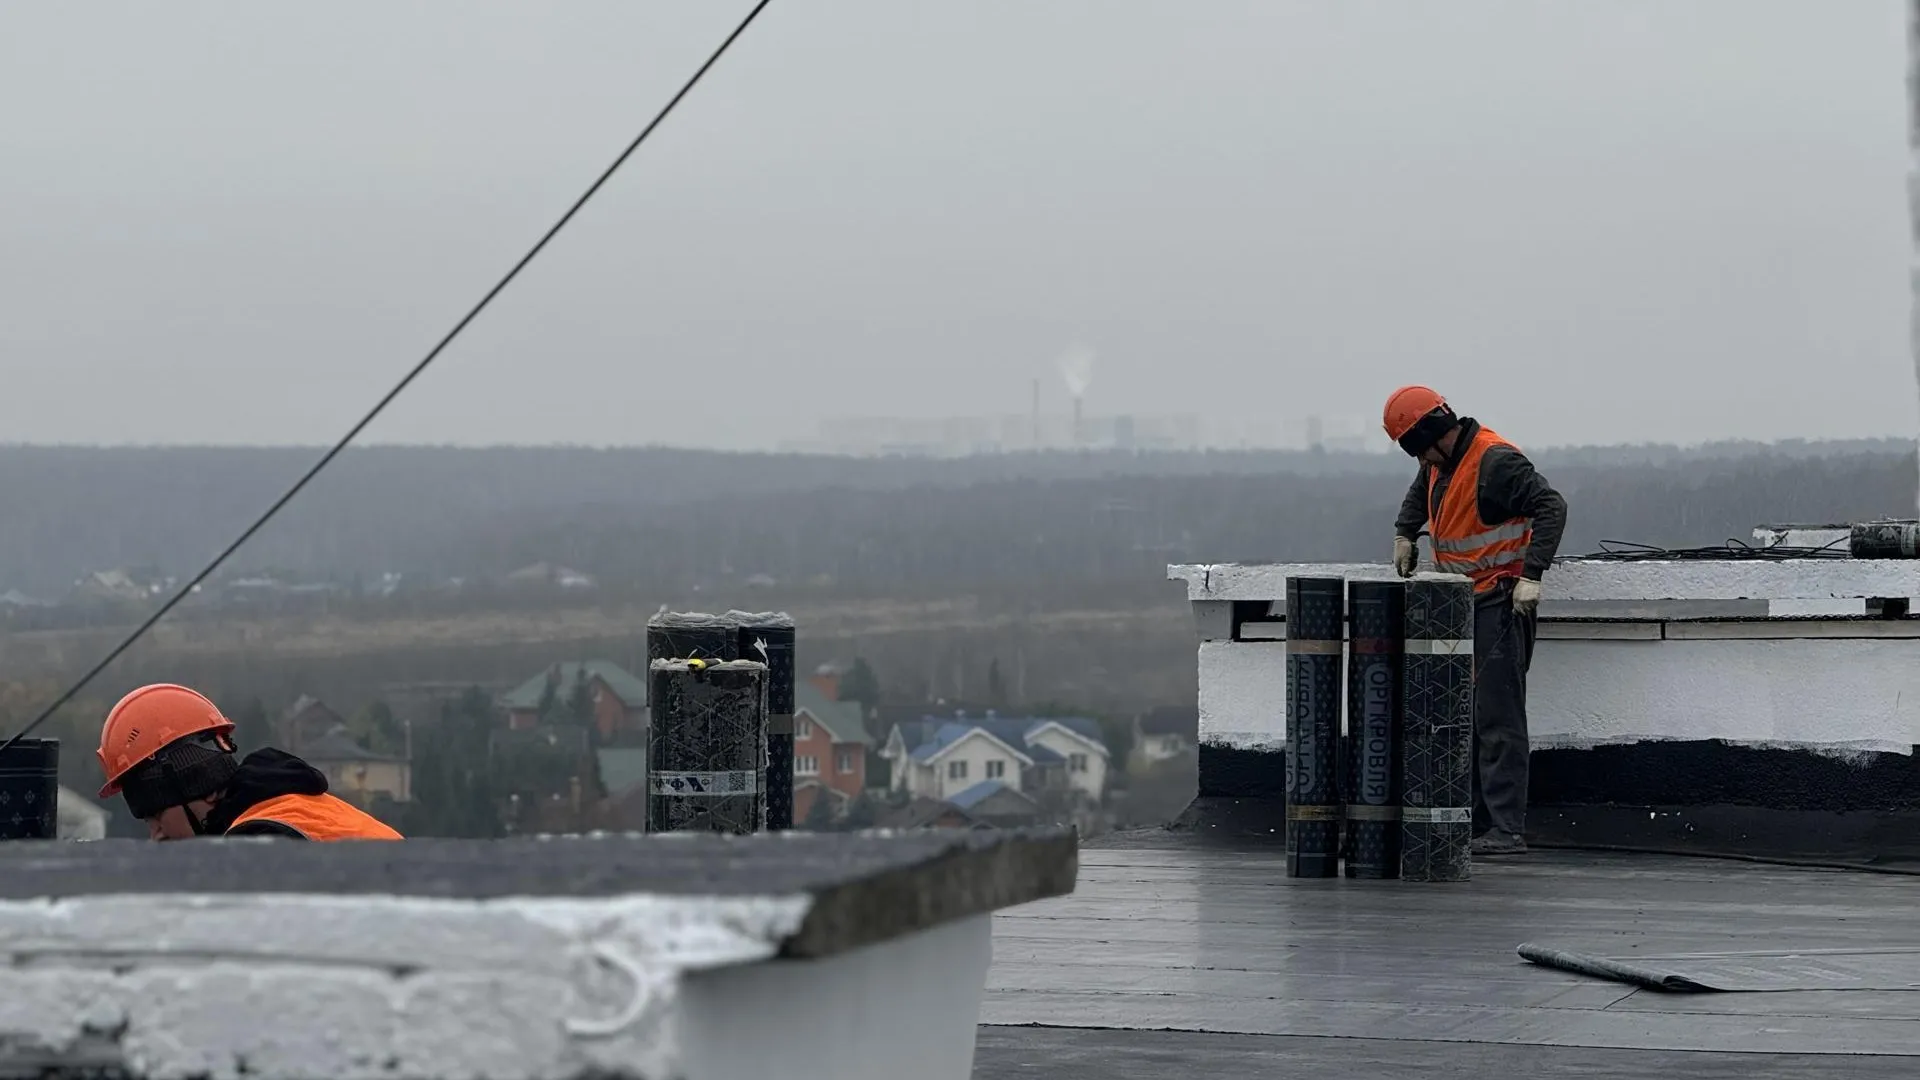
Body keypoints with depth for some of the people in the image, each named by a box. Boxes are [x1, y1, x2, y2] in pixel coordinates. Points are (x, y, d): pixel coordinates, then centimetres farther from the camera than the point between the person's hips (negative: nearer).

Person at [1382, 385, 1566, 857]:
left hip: (1501, 602, -10)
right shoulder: (1440, 463, 10)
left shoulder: (1495, 462, -20)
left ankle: (1508, 830, -13)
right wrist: (1405, 534, 21)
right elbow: (1419, 495, 34)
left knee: (1498, 718, -12)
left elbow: (1551, 506, -25)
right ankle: (1468, 815, 22)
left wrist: (1530, 575, -29)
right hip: (1459, 603, 10)